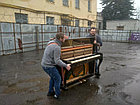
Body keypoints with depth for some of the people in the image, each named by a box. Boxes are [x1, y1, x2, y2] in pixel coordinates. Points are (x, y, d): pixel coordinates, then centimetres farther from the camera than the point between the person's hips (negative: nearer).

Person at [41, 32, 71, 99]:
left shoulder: (51, 42, 4)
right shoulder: (57, 47, -23)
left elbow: (56, 39, 31)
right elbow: (57, 61, -25)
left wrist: (63, 37, 24)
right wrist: (66, 66, -16)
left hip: (44, 64, 9)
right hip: (49, 66, -9)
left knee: (53, 77, 26)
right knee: (57, 79, 8)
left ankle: (50, 92, 38)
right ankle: (57, 95, 22)